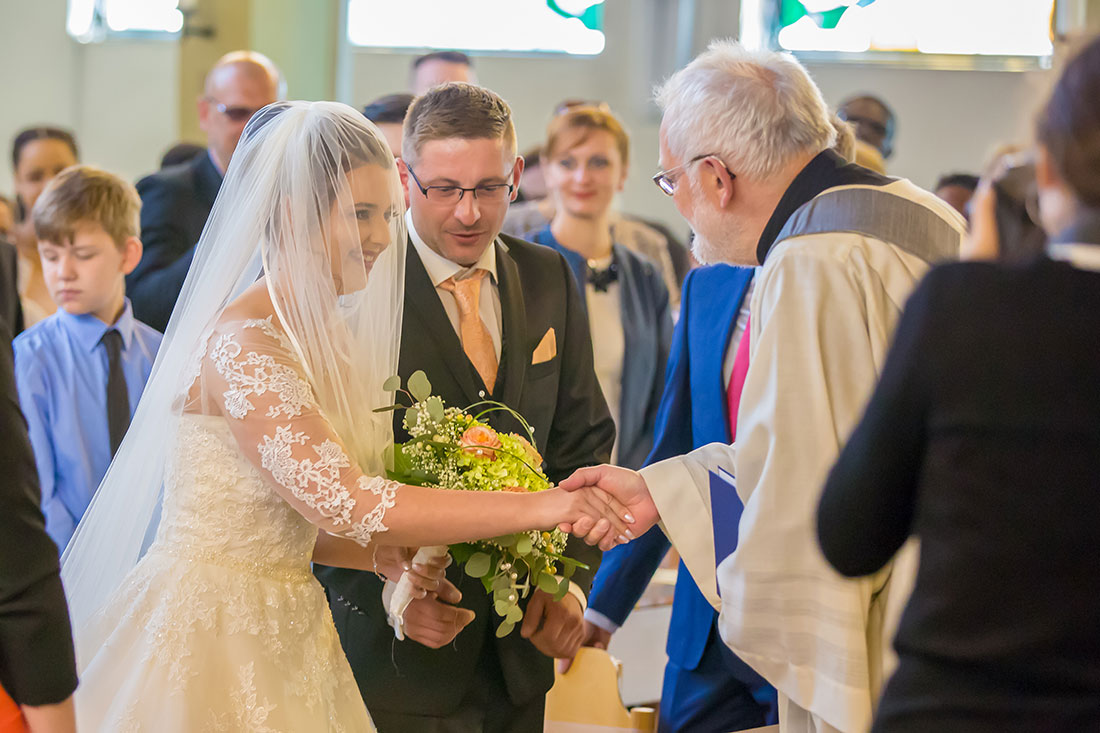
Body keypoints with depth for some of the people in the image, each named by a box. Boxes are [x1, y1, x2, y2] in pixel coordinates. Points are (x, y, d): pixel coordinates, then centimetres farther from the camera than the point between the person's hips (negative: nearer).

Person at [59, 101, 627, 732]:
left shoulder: (327, 336, 9)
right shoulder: (244, 343, -19)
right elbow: (342, 503, -27)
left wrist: (409, 562, -2)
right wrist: (536, 507, -26)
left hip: (284, 635, 8)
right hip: (204, 634, -8)